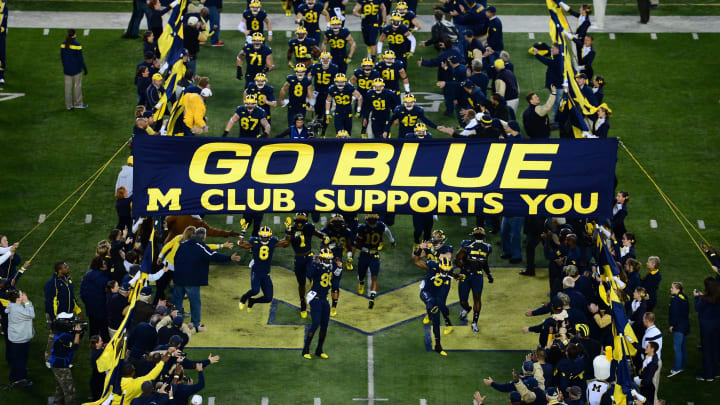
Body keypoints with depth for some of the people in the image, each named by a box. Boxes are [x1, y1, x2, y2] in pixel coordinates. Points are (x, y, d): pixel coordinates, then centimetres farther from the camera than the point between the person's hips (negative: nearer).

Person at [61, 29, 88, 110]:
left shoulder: (63, 44, -3)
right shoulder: (77, 45, -18)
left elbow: (62, 56, 5)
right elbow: (80, 58, -16)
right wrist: (85, 68, -5)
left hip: (67, 67, 5)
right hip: (76, 68, -5)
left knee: (68, 86, 10)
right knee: (77, 85, 11)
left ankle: (68, 105, 13)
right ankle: (78, 103, 20)